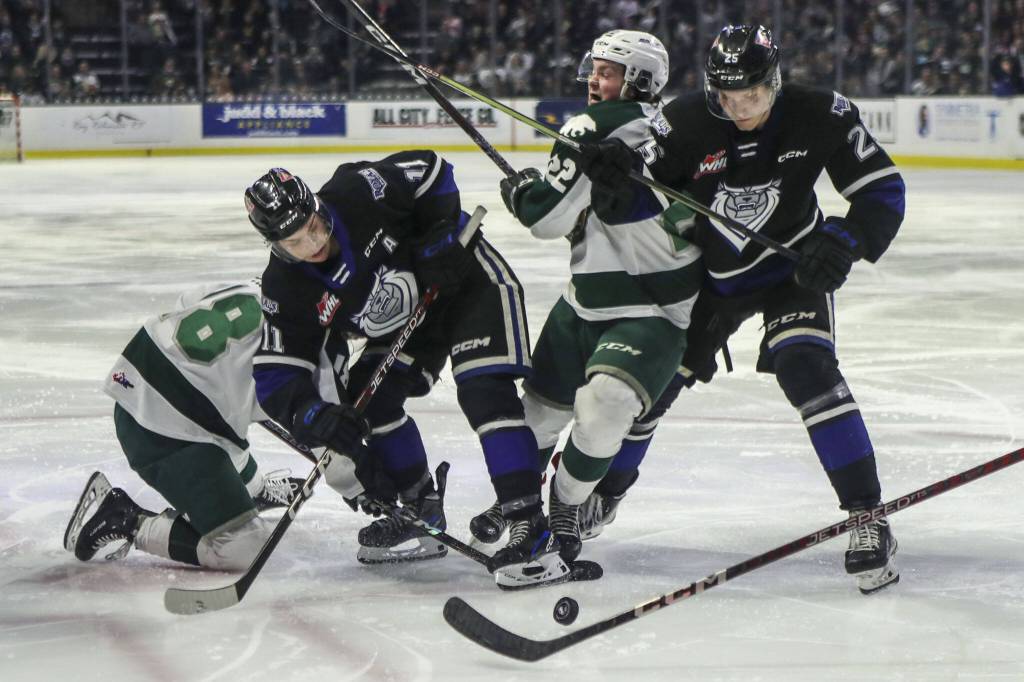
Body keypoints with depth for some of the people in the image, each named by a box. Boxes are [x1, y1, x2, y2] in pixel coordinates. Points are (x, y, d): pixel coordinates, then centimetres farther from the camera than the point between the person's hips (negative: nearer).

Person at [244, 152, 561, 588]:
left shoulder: (358, 193, -29)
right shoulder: (288, 289, -17)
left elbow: (429, 172, -14)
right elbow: (276, 376, -18)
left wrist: (439, 237, -22)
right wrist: (315, 418, -36)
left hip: (467, 279, -6)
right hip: (409, 314, 6)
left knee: (484, 392, -22)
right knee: (368, 397, -5)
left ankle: (534, 532, -27)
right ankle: (422, 516, 14)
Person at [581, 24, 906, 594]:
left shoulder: (820, 116, -21)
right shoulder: (685, 123, -21)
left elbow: (883, 188, -14)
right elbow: (629, 203, -17)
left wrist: (847, 239, -32)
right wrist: (611, 172, -41)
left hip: (793, 264, -2)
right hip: (712, 273, 2)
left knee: (805, 370, -26)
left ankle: (869, 519, -21)